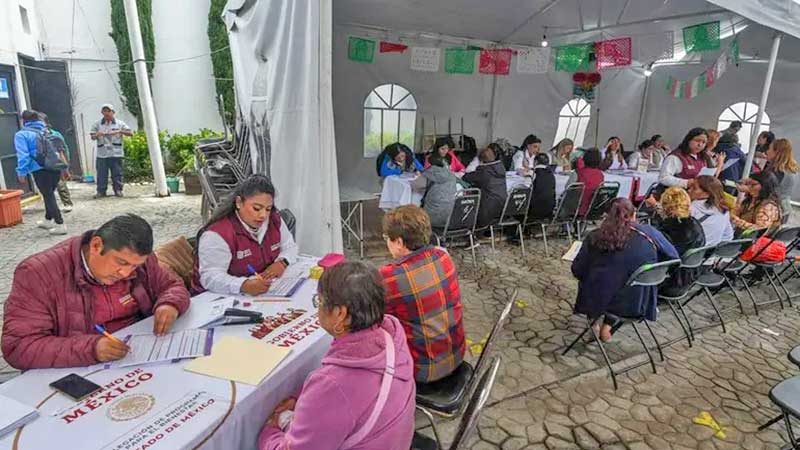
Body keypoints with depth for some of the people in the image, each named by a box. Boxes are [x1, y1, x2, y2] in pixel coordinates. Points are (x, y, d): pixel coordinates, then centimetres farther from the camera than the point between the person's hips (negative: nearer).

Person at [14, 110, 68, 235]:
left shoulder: (21, 134, -1)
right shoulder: (48, 131, 18)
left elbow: (23, 155, -9)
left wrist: (21, 173, -6)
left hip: (40, 170, -6)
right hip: (56, 167, 6)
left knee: (48, 196, -2)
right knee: (50, 194, 20)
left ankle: (60, 224, -6)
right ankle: (48, 220, 33)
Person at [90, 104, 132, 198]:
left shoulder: (119, 123, 8)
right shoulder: (98, 124, 12)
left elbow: (130, 133, 0)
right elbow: (92, 137, 8)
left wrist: (120, 131, -16)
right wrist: (97, 135, -14)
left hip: (116, 153, -1)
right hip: (102, 153, 1)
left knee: (117, 173, 1)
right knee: (101, 173, 0)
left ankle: (118, 190, 10)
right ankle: (101, 191, 6)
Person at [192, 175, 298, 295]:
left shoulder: (274, 220, -1)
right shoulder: (218, 233, -19)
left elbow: (290, 246, 10)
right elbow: (210, 277, -25)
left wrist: (281, 263, -11)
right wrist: (244, 286, -41)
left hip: (265, 293, 3)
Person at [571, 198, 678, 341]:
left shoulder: (595, 237, -8)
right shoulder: (650, 233, -5)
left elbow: (577, 271, -6)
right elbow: (673, 257, 9)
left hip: (598, 300, -1)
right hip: (636, 304, 1)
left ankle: (594, 320, 27)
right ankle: (608, 326, 22)